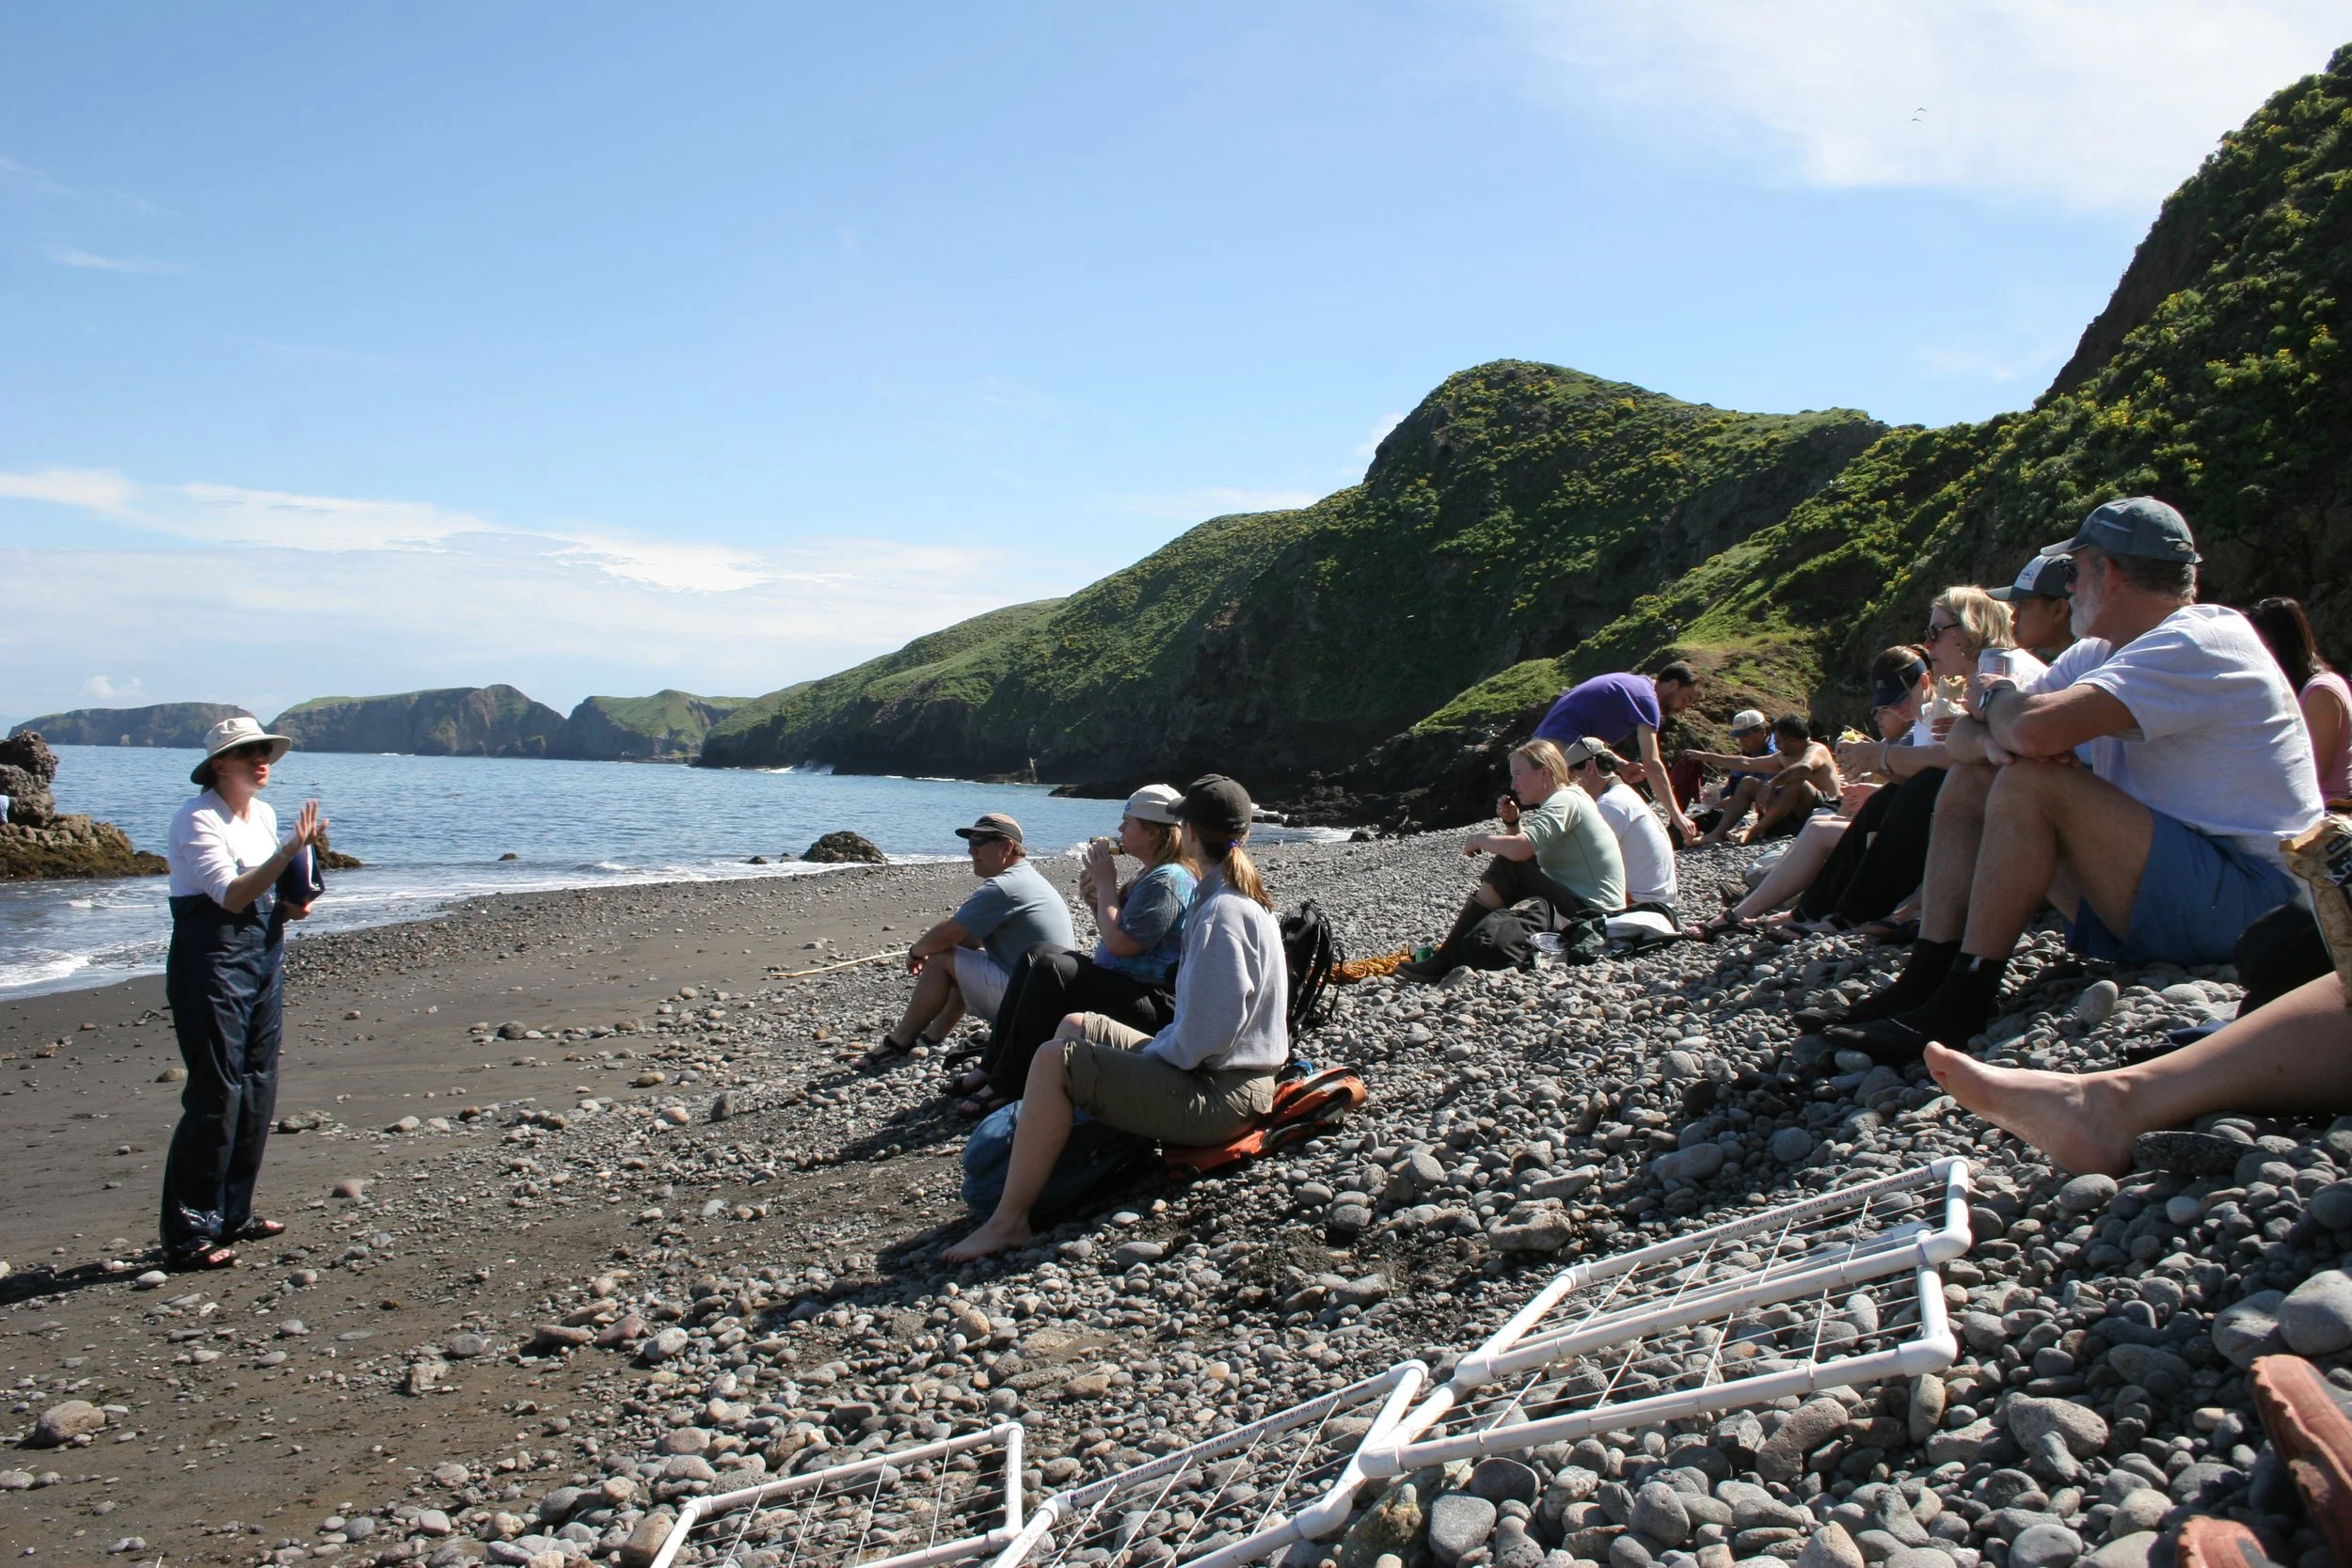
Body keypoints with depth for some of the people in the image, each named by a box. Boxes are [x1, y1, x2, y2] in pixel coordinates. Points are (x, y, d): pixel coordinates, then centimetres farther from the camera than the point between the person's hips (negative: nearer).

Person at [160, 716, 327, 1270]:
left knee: (257, 1089, 11)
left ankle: (232, 1214, 22)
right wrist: (290, 850, -32)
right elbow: (231, 895, -24)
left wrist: (292, 904, 4)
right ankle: (187, 1234, -1)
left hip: (266, 953, 9)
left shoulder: (263, 814, 12)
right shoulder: (196, 818, -13)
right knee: (215, 1095, -9)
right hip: (213, 959, -8)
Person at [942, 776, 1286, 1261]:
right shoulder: (1243, 897, 10)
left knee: (1053, 1060, -17)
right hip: (1222, 1072, 11)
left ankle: (1008, 1221, -12)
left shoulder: (1223, 911, -22)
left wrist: (1154, 1053, -10)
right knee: (1075, 1026, 19)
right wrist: (1158, 1044, 6)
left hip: (1217, 1094, -11)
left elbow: (1208, 1033, -26)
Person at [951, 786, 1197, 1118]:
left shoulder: (1169, 881, -18)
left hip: (1156, 1006, -11)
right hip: (1124, 986, 11)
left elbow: (1119, 943, -23)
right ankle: (992, 1067, 1)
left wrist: (1106, 883, -11)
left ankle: (1006, 1086, -17)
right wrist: (1095, 900, 2)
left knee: (1050, 970, -23)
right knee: (1038, 954, 6)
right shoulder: (1150, 874, 15)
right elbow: (1119, 933, 20)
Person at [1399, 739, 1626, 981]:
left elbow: (1518, 849, -29)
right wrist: (1512, 822, 2)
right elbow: (1524, 852, 19)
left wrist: (1479, 839, -12)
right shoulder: (1563, 799, 17)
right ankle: (1458, 950, 3)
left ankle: (1446, 960, -18)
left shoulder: (1564, 801, -15)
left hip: (1591, 911, -11)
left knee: (1506, 870, -19)